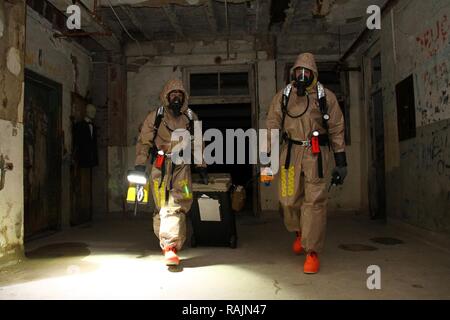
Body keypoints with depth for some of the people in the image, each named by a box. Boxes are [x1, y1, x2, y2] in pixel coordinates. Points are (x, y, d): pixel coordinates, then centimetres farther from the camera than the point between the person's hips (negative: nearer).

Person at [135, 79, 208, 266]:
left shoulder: (191, 118, 12)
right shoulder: (155, 117, 5)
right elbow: (143, 141, 5)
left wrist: (201, 166, 18)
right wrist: (140, 164, -4)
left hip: (182, 166, 1)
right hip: (160, 167, -1)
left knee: (178, 205, -11)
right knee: (163, 206, -5)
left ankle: (170, 246, -9)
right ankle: (169, 245, 8)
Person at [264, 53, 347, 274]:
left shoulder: (326, 97, 6)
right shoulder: (283, 97, 10)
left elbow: (336, 130, 6)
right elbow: (272, 127, 8)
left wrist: (341, 162, 3)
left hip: (316, 153, -1)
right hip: (290, 152, 2)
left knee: (315, 201, -6)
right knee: (289, 200, 2)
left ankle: (312, 252, 3)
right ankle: (299, 232, 33)